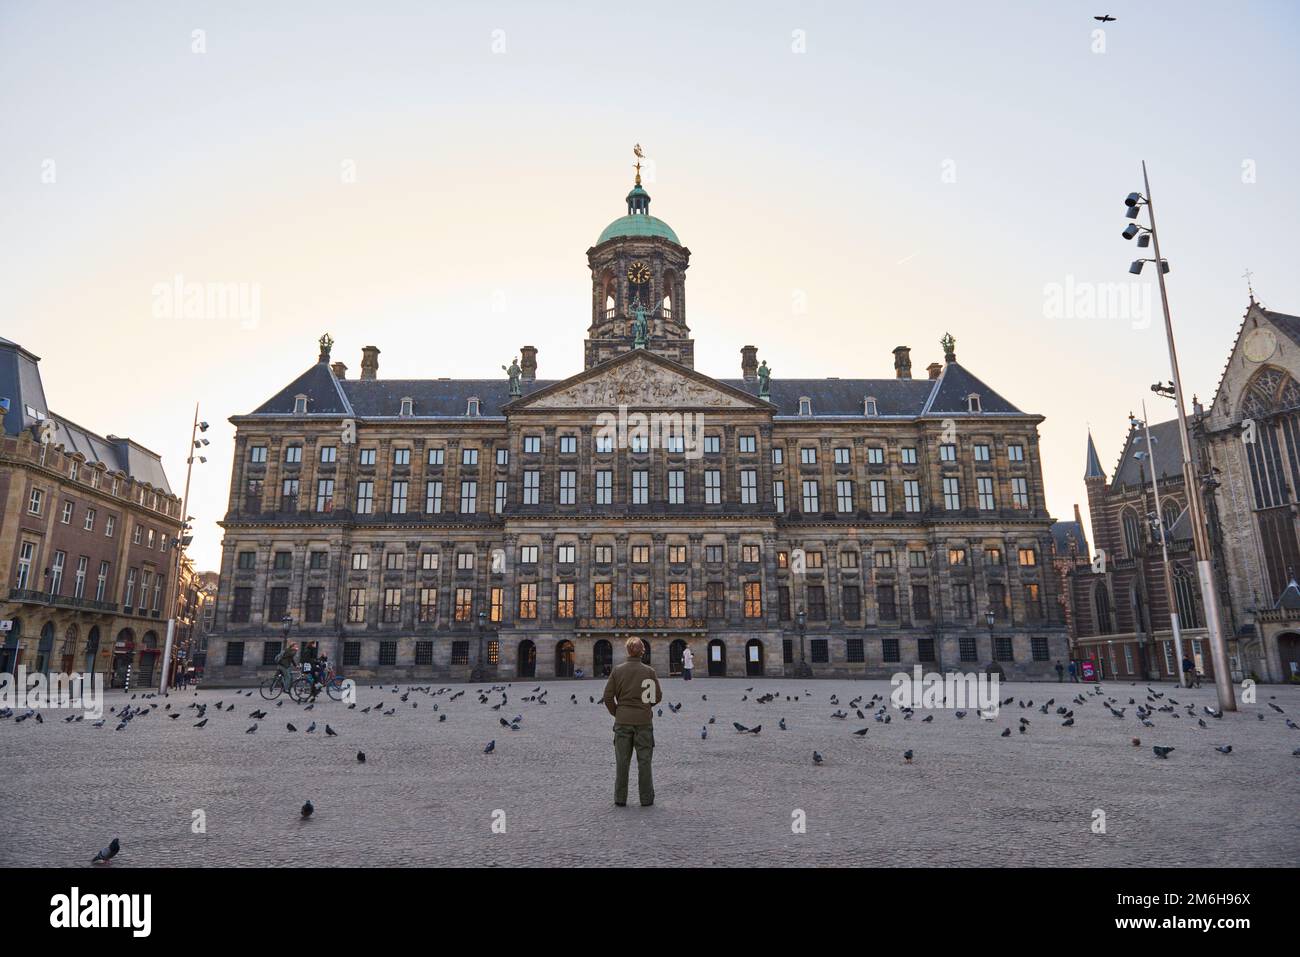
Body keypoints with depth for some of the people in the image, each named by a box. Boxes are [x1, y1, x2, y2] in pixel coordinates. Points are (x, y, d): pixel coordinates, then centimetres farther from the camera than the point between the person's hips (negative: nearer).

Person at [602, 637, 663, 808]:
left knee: (622, 762, 10)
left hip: (622, 721, 1)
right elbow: (658, 696, 0)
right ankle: (646, 798, 14)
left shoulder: (617, 671, -4)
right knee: (644, 761, 9)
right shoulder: (649, 671, -6)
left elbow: (608, 698, -4)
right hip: (644, 720, -1)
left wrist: (616, 713, 10)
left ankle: (620, 799, 15)